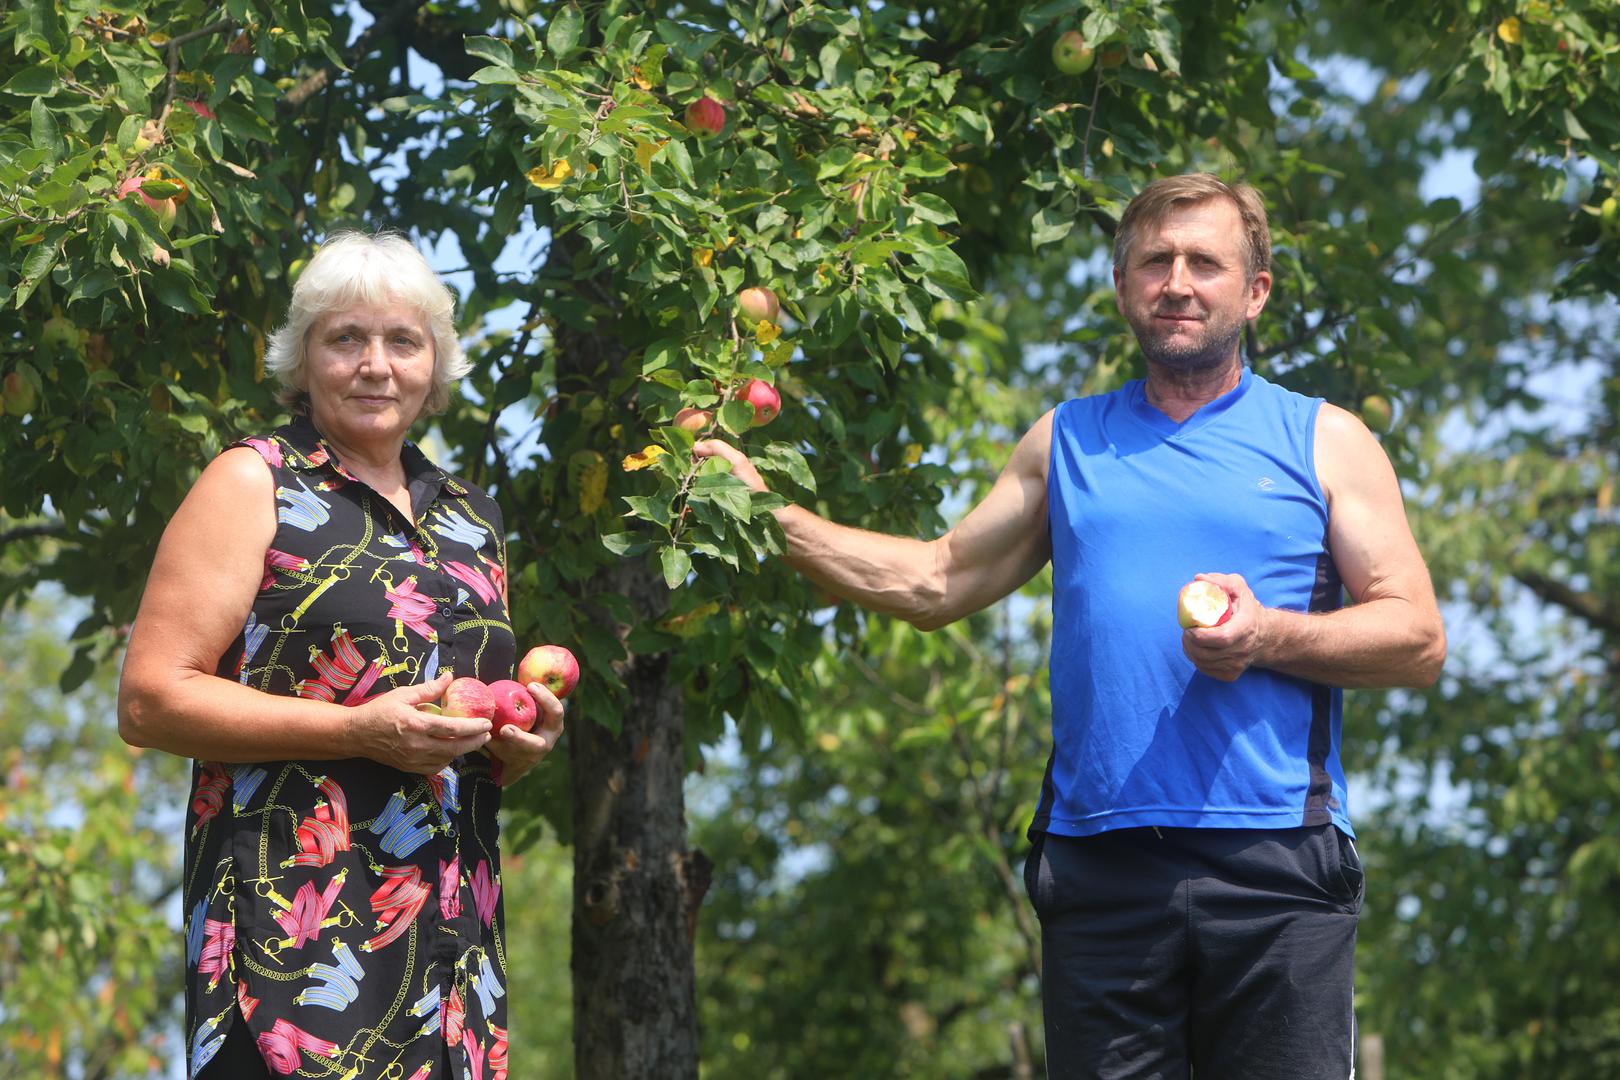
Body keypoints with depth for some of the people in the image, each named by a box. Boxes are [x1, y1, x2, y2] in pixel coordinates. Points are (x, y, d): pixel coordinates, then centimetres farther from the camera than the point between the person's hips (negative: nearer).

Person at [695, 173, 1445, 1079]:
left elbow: (1418, 643, 3)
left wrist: (1268, 637, -13)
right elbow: (939, 581, 20)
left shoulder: (1326, 442, 10)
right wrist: (773, 515, 12)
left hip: (1273, 867, -2)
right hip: (1099, 862, 2)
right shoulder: (1069, 442, 19)